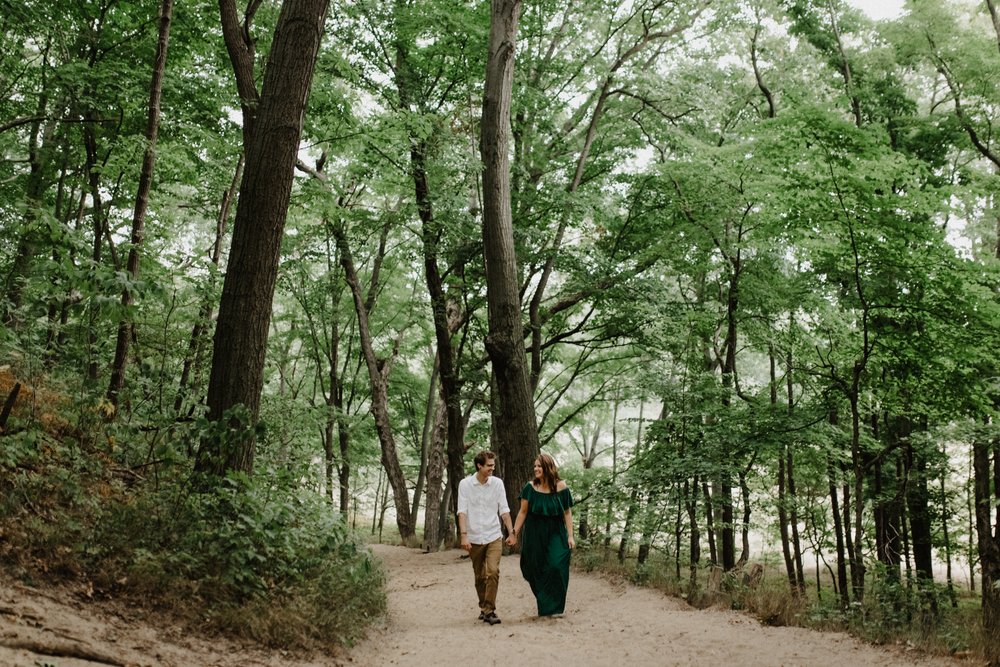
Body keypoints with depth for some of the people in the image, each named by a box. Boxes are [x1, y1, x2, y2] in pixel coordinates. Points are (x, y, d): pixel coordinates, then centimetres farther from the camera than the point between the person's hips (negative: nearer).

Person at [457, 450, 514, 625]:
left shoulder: (497, 483, 0)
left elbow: (504, 510, 3)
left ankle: (490, 611, -11)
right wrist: (464, 535, -16)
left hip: (494, 536, 0)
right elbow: (462, 511, -8)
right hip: (474, 538, 0)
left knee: (493, 572, -15)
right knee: (479, 576, 11)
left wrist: (511, 532, -1)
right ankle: (483, 607, 28)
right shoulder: (465, 484, -5)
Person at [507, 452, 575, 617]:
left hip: (555, 535, -1)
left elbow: (567, 513, -1)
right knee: (536, 571, 3)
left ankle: (554, 606, 4)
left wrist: (570, 536, -7)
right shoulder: (530, 487, -3)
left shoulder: (561, 487, -5)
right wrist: (514, 534, -2)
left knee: (556, 567, -13)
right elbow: (523, 512, 1)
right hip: (534, 535, 1)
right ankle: (543, 605, 22)